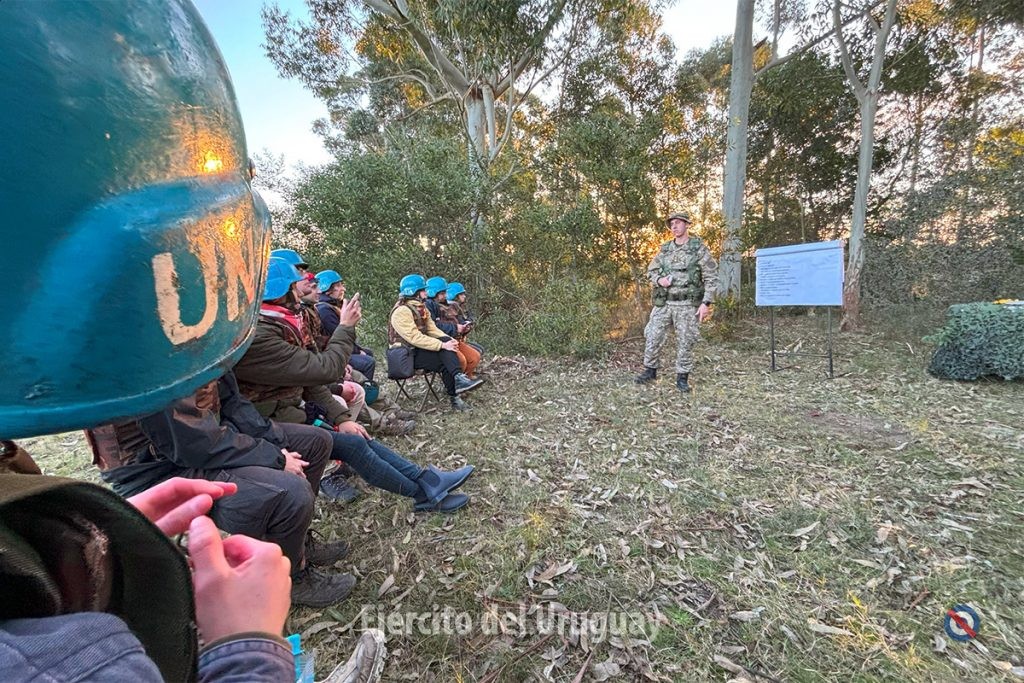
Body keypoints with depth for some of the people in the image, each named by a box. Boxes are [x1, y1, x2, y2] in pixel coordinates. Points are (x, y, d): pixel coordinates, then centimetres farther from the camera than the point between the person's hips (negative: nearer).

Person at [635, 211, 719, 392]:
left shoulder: (699, 248, -3)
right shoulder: (665, 249, 9)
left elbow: (711, 278, -4)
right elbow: (651, 271, 16)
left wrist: (706, 303, -12)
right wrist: (659, 280, -7)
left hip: (687, 305, -3)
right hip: (663, 303, 4)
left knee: (685, 342, 3)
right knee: (652, 338, 3)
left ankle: (682, 377, 16)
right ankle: (650, 370, 19)